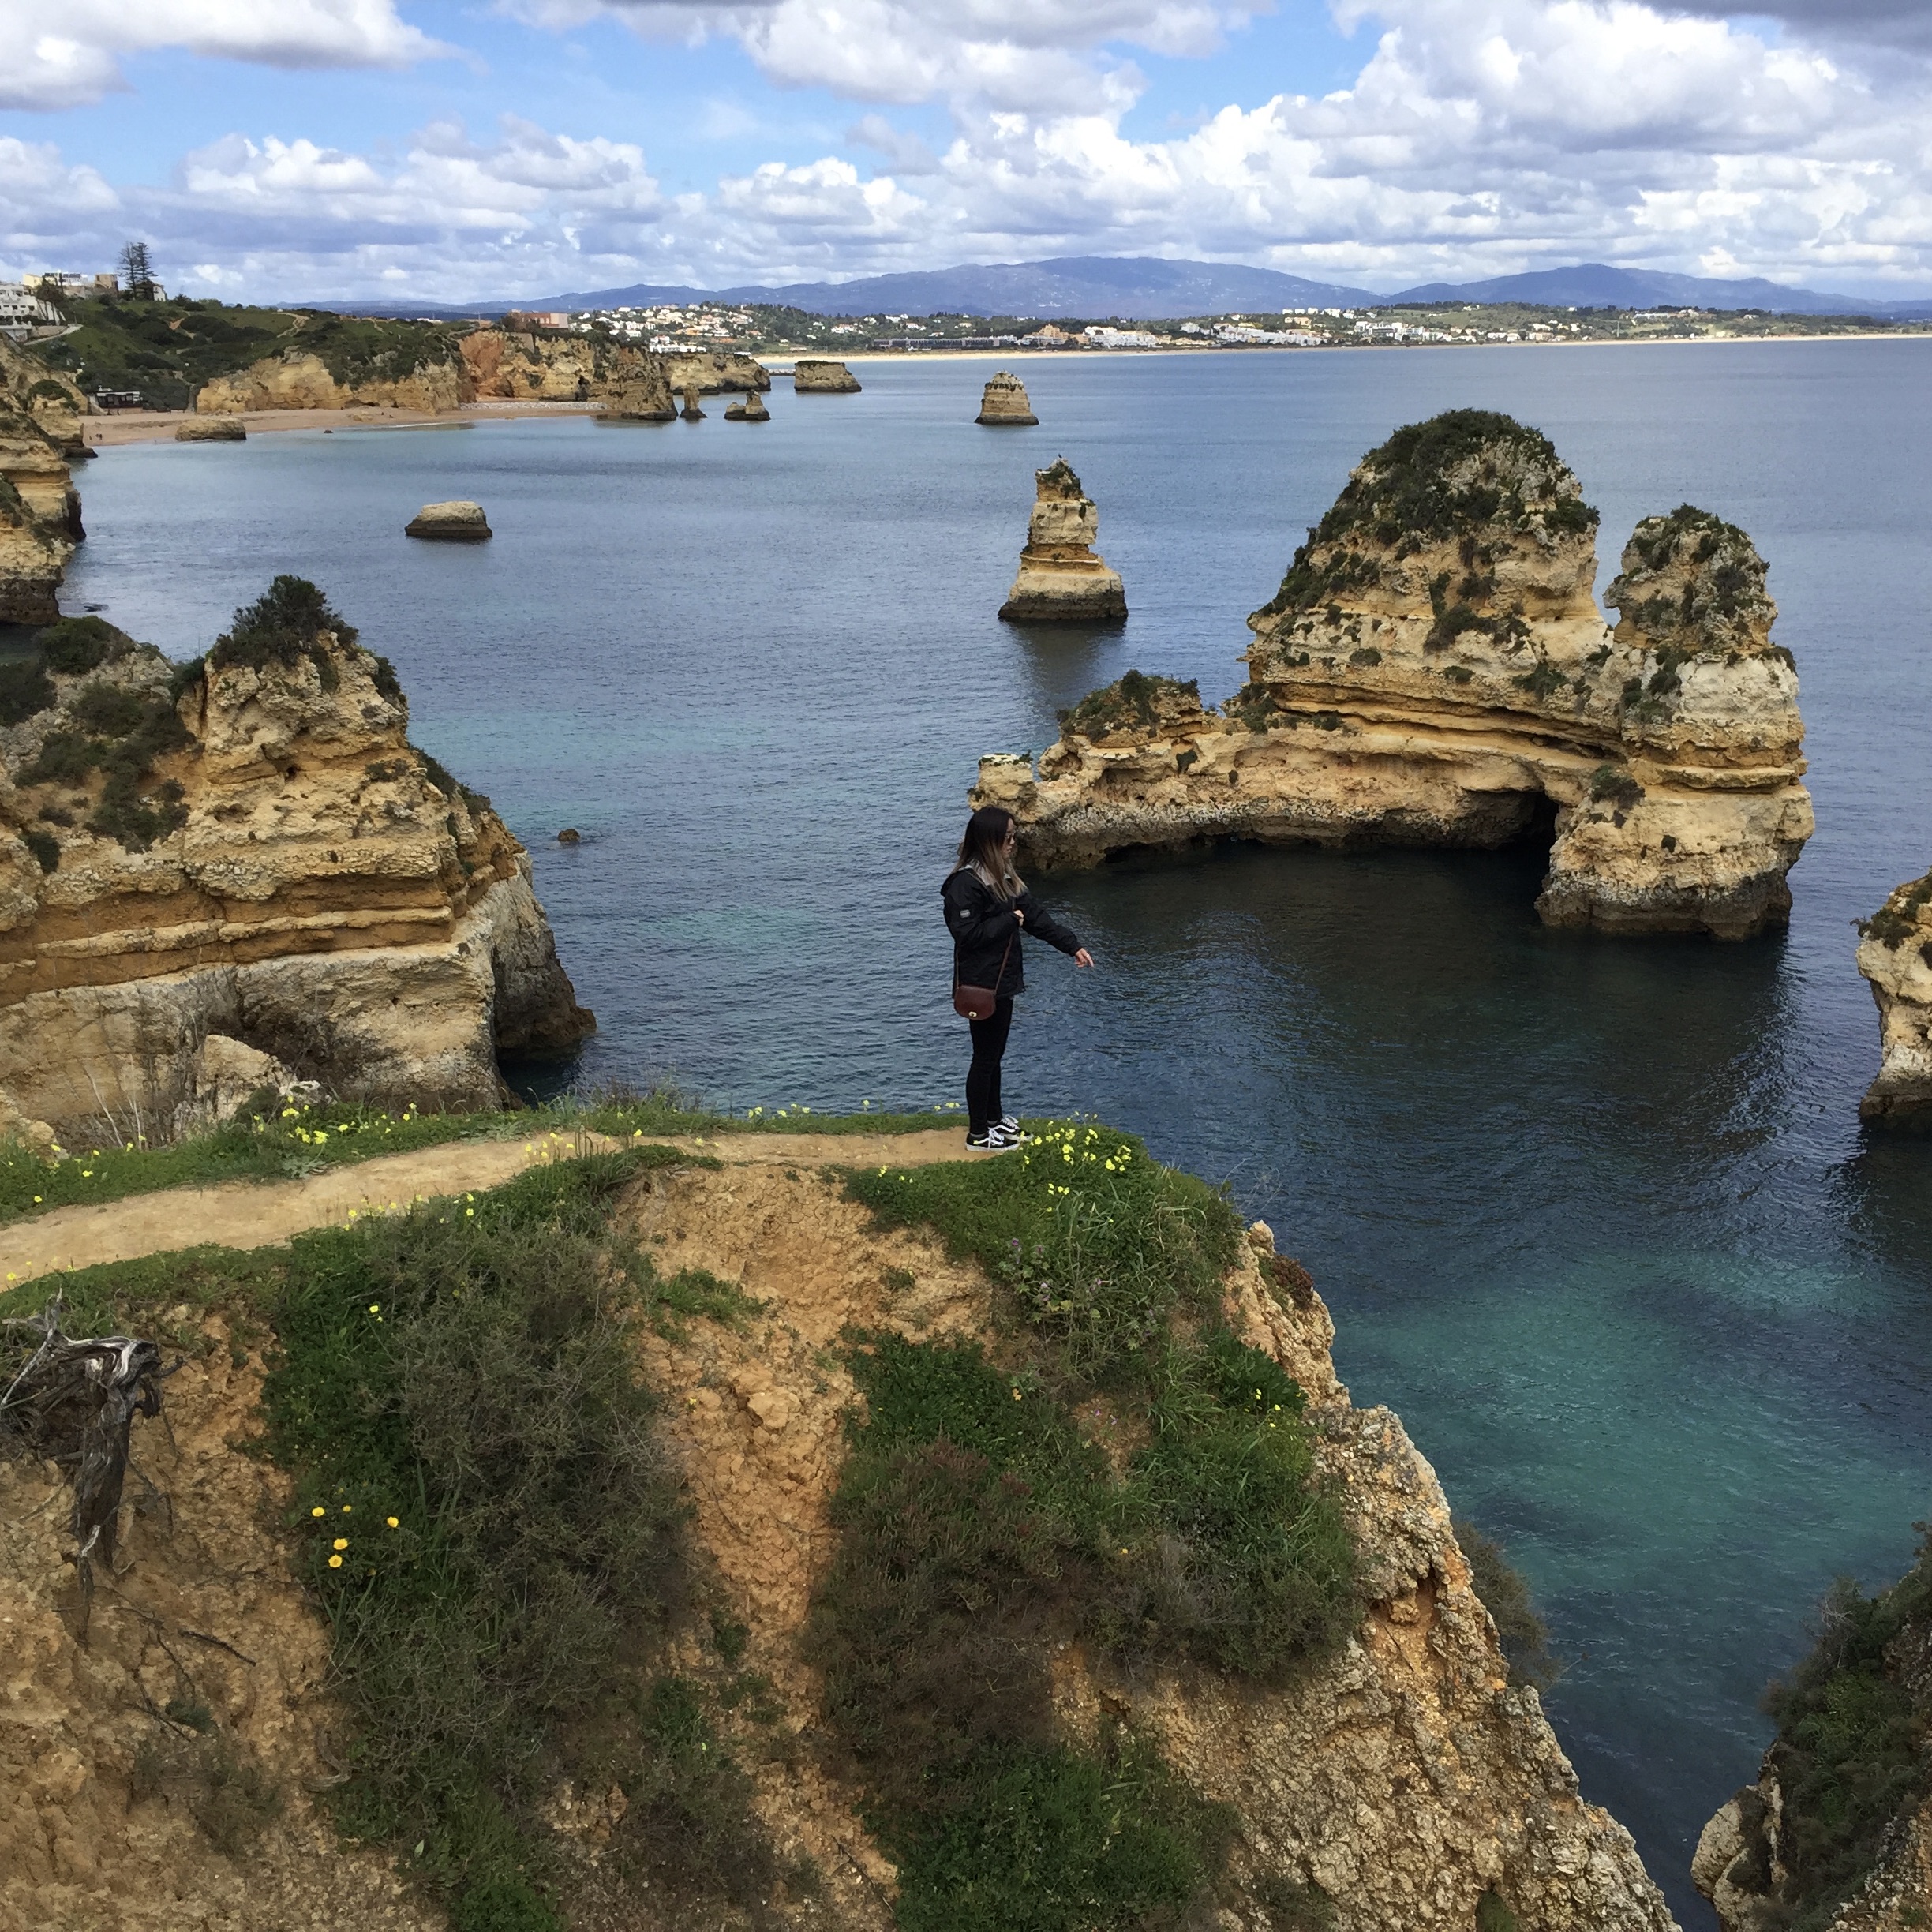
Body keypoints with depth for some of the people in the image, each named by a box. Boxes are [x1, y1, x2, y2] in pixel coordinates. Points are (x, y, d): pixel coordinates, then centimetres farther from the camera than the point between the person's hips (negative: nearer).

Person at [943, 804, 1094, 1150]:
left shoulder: (1003, 877, 10)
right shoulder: (966, 883, -21)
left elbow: (1035, 915, 11)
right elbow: (967, 933, -25)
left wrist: (1073, 947, 7)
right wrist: (1010, 920, -16)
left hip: (1002, 980, 9)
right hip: (980, 985, -9)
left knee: (994, 1055, 19)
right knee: (985, 1057, 1)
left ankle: (994, 1119, 33)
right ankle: (978, 1134, 12)